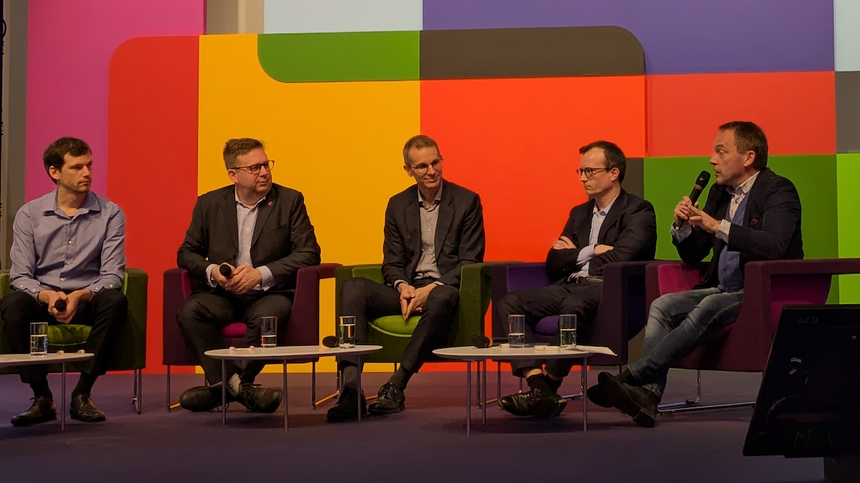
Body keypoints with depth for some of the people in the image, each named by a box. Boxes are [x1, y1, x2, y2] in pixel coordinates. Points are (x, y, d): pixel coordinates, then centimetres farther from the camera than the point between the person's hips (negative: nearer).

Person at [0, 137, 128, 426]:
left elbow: (112, 274, -7)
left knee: (115, 301, -33)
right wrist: (47, 296, -25)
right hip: (42, 298, 0)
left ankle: (82, 395, -23)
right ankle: (42, 398, -22)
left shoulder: (110, 214, 0)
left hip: (88, 299, 0)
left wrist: (79, 296, -26)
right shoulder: (30, 215, 2)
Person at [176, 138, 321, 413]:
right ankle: (239, 387, -26)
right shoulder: (209, 204, 11)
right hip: (222, 295, 2)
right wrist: (212, 271, -10)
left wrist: (261, 274, -15)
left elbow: (309, 254, -2)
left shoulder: (290, 201, 5)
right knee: (189, 312, -29)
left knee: (268, 315, -36)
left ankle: (223, 388, -20)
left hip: (269, 293, -2)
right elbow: (186, 253, 13)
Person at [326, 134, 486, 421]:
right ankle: (350, 388, -37)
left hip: (445, 288, -3)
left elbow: (470, 261, -3)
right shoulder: (398, 205, 15)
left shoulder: (467, 201, 3)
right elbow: (392, 263, 13)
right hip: (408, 290, 4)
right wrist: (403, 287, -11)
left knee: (442, 298, -41)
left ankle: (396, 387, -37)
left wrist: (432, 288, -17)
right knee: (353, 288, -24)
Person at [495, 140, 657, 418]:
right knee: (508, 304, -16)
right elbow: (552, 264, 14)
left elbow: (619, 258, -14)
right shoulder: (579, 214, 24)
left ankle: (549, 388, -26)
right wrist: (592, 252, 0)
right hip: (569, 287, 7)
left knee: (573, 306, -40)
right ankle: (538, 385, -29)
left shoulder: (638, 211, 3)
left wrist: (577, 254, 1)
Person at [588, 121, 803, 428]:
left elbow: (774, 245, -27)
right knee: (662, 306, -15)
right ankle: (647, 394, -32)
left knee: (709, 308, -33)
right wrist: (683, 226, -4)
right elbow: (692, 255, 18)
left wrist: (718, 226, -29)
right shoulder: (719, 192, 15)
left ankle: (631, 376, -38)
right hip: (723, 290, 8)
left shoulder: (778, 190, -7)